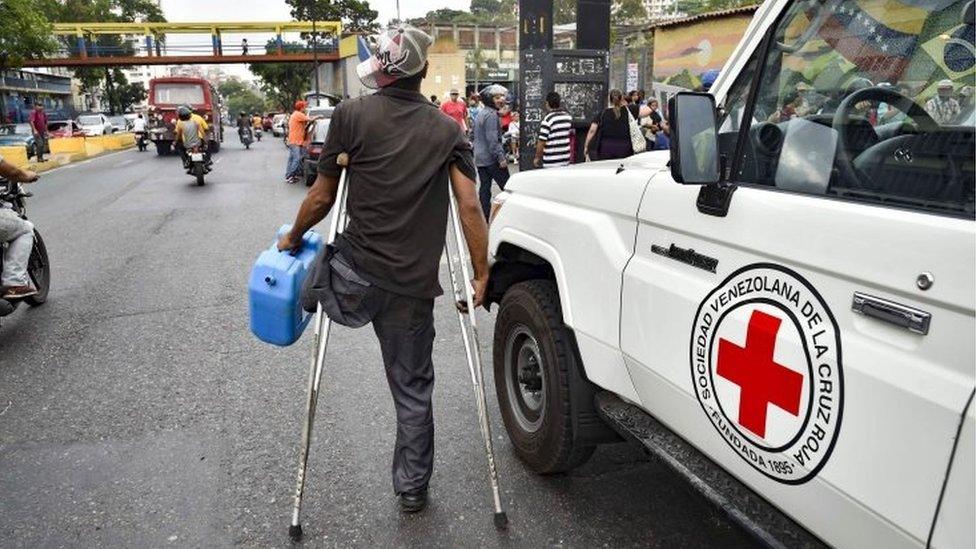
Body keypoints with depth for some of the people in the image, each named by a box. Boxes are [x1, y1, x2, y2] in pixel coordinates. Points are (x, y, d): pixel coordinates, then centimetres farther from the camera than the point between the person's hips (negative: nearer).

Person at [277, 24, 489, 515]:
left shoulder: (352, 115, -3)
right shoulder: (448, 130, 3)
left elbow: (322, 198, 1)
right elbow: (469, 207, -5)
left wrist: (292, 239, 17)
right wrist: (481, 274, 1)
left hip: (355, 278, -3)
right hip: (414, 287, 3)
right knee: (413, 390, 17)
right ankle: (412, 489, 29)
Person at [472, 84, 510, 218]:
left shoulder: (480, 112, 15)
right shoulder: (491, 114, -15)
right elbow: (492, 139, -21)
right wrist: (501, 158, -19)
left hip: (479, 158, 9)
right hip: (491, 159, -9)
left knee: (484, 189, 9)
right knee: (507, 187, 0)